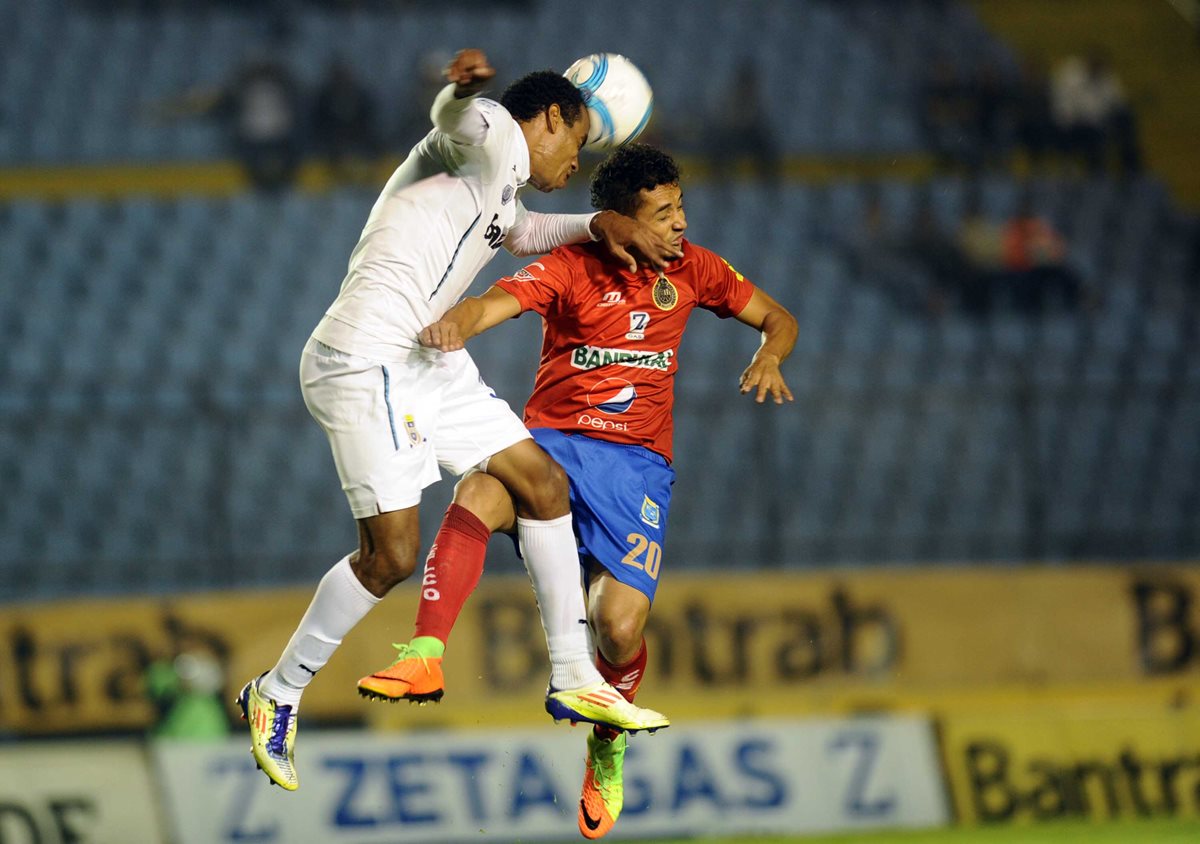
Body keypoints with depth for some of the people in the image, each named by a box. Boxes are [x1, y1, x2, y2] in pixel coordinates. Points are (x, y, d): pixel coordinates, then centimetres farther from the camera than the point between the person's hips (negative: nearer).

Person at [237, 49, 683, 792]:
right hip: (366, 360, -11)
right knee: (392, 554, -13)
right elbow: (458, 118, -30)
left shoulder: (503, 193, 25)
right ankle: (277, 697, 5)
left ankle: (574, 680, 17)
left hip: (429, 364, 11)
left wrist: (598, 223, 32)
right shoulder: (494, 138, -6)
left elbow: (522, 232, 48)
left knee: (543, 482, 10)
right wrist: (466, 88, -55)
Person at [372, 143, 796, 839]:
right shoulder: (570, 268, -6)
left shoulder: (690, 269, 5)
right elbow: (494, 303, -22)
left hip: (637, 462, 1)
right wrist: (457, 324, -46)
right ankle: (427, 656, -40)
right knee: (477, 498, -37)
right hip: (553, 441, -1)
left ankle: (607, 746, 15)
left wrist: (770, 357, -7)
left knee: (621, 625, -17)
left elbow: (779, 319, 16)